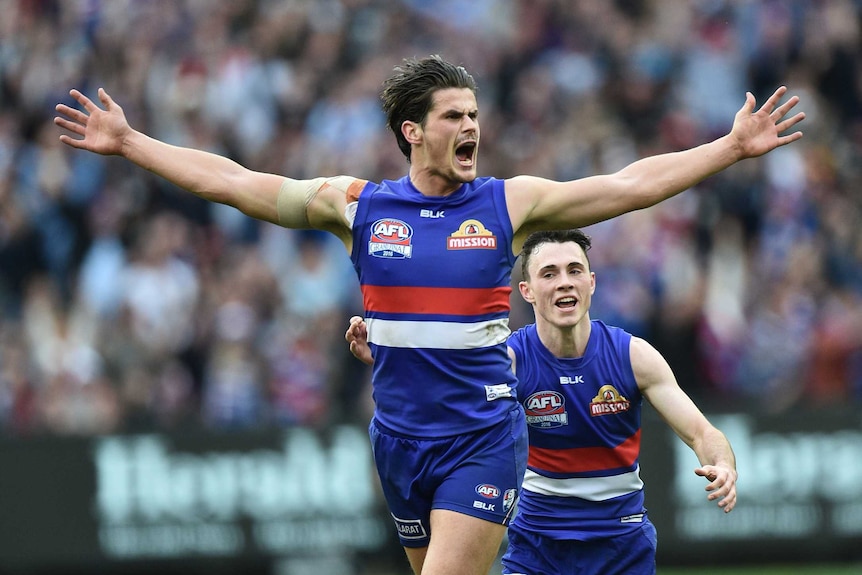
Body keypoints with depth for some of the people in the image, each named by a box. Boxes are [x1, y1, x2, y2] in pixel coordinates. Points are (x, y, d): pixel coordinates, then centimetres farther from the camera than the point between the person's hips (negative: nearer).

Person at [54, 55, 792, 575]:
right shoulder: (357, 204, 3)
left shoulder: (511, 203, 0)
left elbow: (631, 183, 0)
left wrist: (731, 148, -5)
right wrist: (129, 144, 2)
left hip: (484, 437, -3)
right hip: (400, 436, 3)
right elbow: (231, 181, 4)